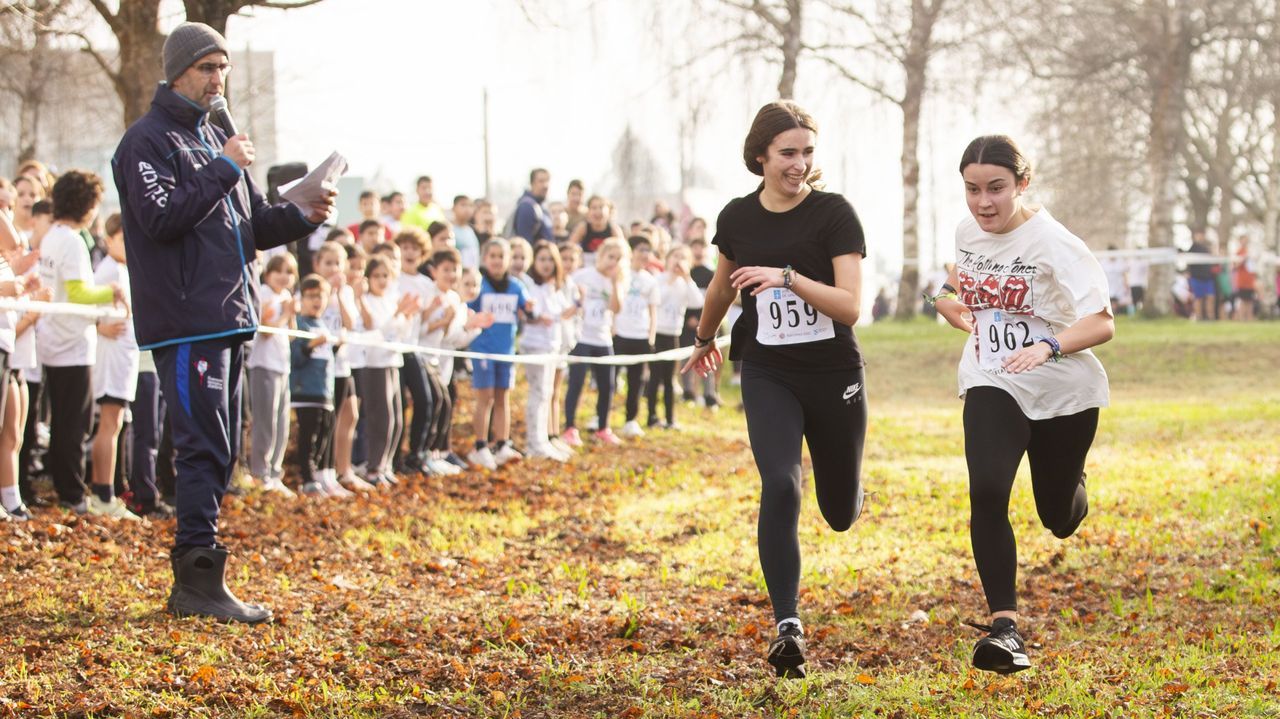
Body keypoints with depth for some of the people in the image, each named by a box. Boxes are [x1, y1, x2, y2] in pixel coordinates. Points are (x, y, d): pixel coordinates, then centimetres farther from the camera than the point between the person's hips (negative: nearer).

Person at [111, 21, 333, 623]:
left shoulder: (214, 138, 21)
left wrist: (302, 216, 4)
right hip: (185, 320, -9)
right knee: (204, 447, -13)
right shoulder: (149, 140, -6)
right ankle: (199, 580, -12)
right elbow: (162, 219, -19)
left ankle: (193, 581, 16)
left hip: (229, 319, 9)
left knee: (218, 450, 11)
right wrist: (223, 171, -17)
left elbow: (253, 227, 22)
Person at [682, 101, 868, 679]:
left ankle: (847, 495, 51)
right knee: (778, 485, -22)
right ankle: (788, 626, -16)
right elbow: (722, 285, 20)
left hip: (834, 376, -1)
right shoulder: (737, 218, -1)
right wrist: (705, 339, 34)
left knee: (840, 514, 11)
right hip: (768, 375, 1)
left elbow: (850, 306, -20)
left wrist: (788, 276, -32)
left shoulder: (834, 213, -11)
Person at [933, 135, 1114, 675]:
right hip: (992, 387, 3)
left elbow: (1102, 325, -28)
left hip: (1064, 391, -3)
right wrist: (955, 307, 7)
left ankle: (1071, 485, 52)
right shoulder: (967, 232, -1)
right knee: (986, 491, -24)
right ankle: (1004, 625, -21)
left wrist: (1048, 346, -43)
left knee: (1060, 519, 13)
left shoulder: (1052, 242, -20)